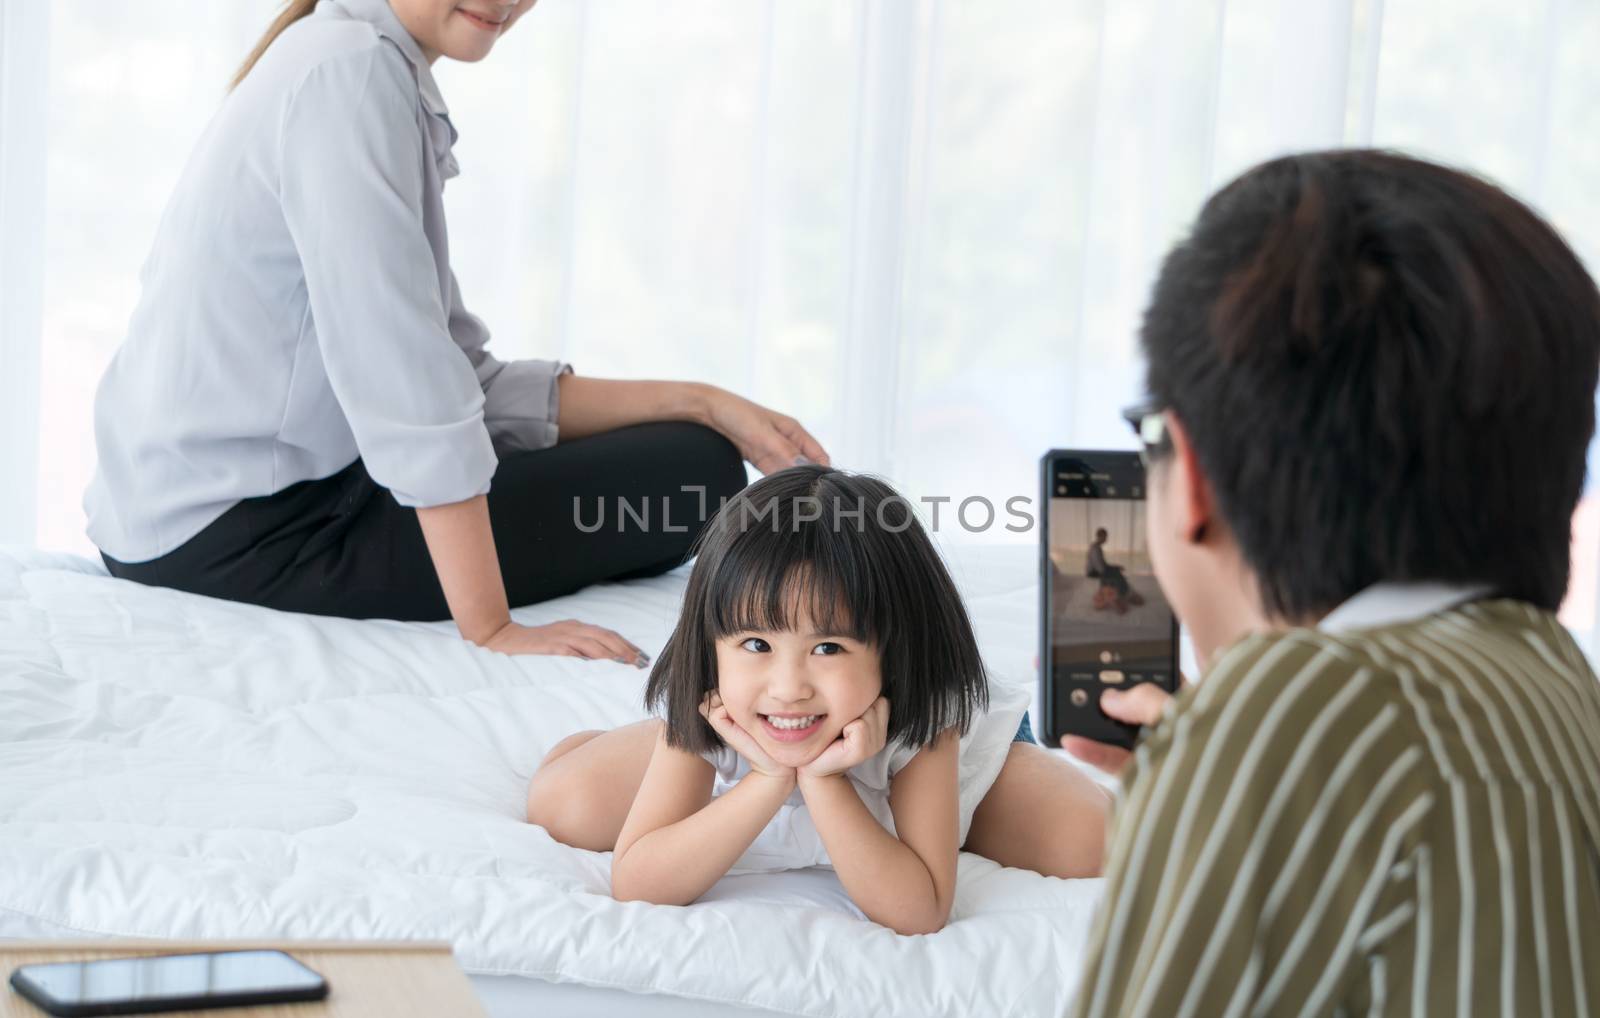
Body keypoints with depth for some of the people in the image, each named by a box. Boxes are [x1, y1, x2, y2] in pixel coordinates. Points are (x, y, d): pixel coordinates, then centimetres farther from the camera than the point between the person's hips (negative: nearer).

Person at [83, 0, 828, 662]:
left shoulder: (390, 80, 14)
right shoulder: (348, 66, -16)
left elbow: (466, 383, 11)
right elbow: (400, 379, -23)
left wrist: (700, 404, 5)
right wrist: (491, 629, -24)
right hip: (236, 533, -10)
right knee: (692, 478, -5)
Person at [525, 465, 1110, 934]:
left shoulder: (923, 722, -42)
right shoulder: (700, 720, -38)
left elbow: (918, 914, -43)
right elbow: (632, 885, -41)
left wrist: (822, 782, -53)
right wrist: (769, 784, -51)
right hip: (738, 774, 1)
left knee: (1093, 843, -20)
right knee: (559, 802, -12)